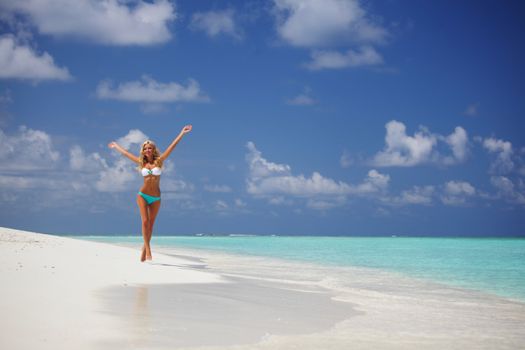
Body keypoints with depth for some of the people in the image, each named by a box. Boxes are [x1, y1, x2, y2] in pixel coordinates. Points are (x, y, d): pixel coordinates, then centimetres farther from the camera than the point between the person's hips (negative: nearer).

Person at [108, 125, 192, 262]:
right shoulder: (141, 163, 5)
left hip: (156, 198, 0)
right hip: (143, 195, 0)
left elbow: (171, 147, -4)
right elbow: (126, 153, 19)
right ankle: (148, 250, -14)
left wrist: (182, 133, -7)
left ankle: (144, 249, 16)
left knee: (151, 224, 5)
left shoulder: (159, 161, 1)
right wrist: (116, 146, 31)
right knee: (145, 221, -14)